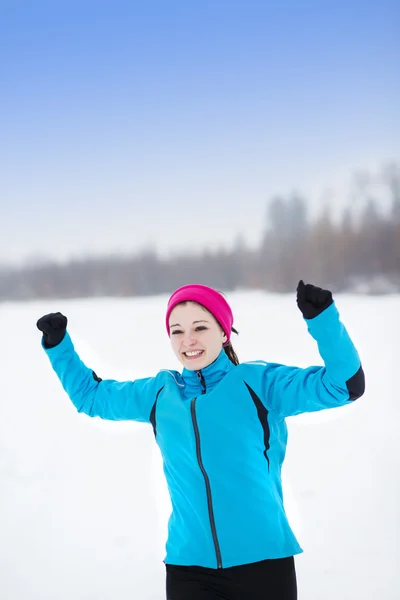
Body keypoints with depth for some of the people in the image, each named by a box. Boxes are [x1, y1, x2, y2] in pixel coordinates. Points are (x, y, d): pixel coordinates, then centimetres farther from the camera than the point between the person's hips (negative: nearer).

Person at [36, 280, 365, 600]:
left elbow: (344, 384, -12)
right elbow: (90, 394, 26)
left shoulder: (258, 382, -3)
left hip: (263, 562, -2)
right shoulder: (159, 393, 9)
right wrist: (58, 344, 18)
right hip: (188, 567, 3)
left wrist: (321, 316, -24)